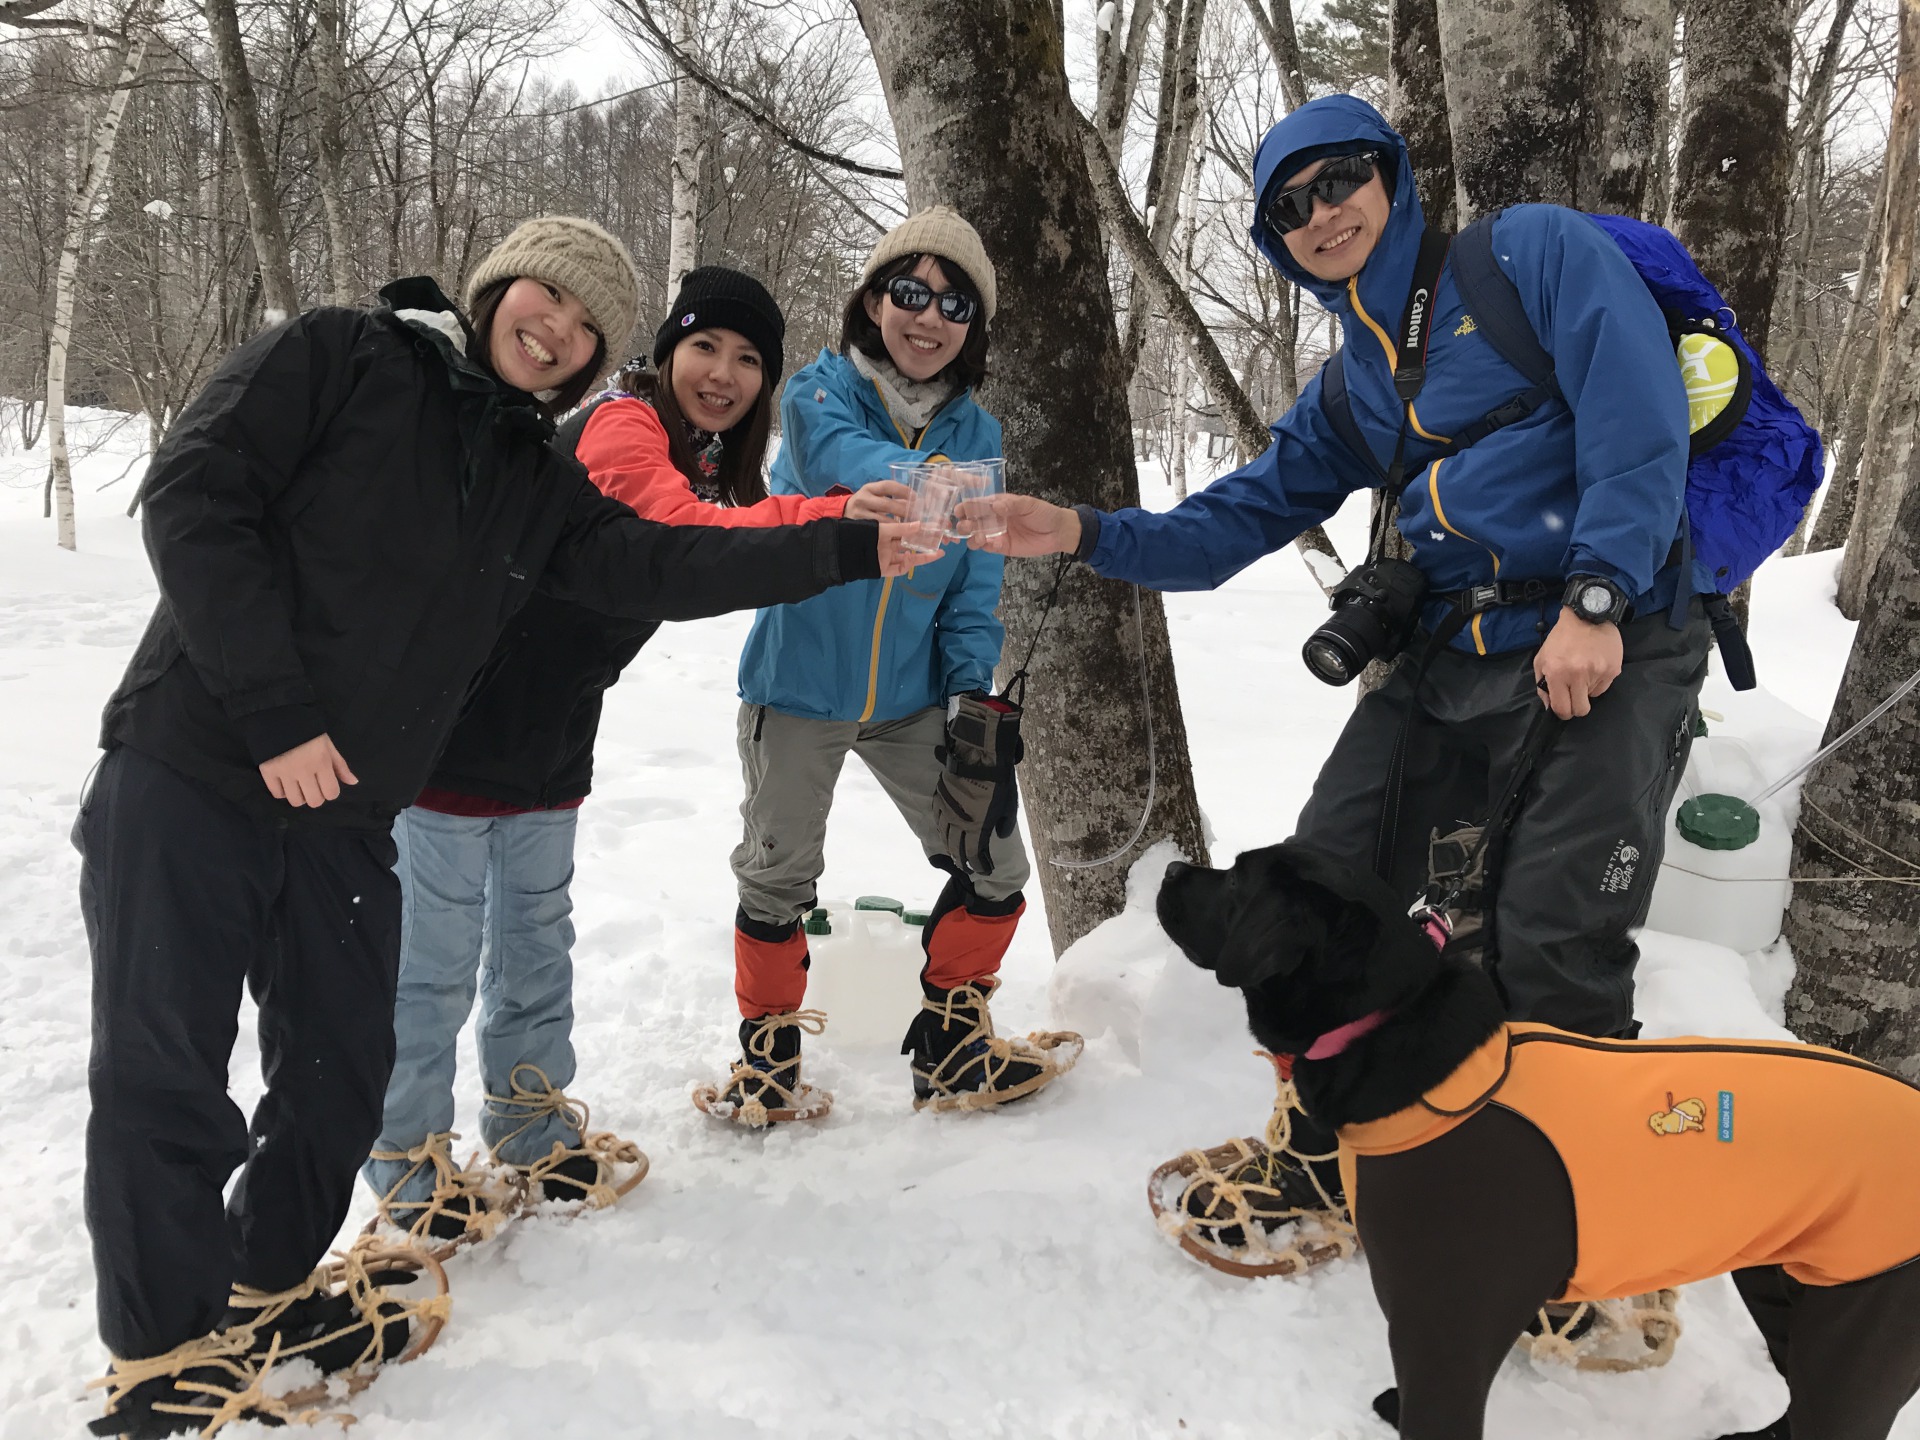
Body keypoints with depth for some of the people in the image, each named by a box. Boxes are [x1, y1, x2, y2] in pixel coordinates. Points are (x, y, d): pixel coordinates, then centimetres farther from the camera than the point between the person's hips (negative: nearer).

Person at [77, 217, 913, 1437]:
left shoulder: (541, 486, 11)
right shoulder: (338, 358, -4)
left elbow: (662, 565, 1)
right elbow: (195, 498, -12)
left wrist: (855, 549, -6)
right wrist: (273, 714, -18)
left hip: (344, 814, 6)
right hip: (189, 774, -5)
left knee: (340, 1074, 11)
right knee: (167, 1076, 0)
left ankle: (264, 1298, 34)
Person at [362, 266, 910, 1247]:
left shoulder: (714, 466, 7)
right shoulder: (619, 426, -21)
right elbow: (679, 532, -40)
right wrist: (831, 518, -55)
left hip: (550, 743, 9)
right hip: (458, 724, -8)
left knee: (536, 943, 19)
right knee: (436, 960, 2)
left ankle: (534, 1133, 35)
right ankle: (409, 1168, 19)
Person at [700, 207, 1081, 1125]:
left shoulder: (974, 432, 1)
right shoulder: (819, 395, -10)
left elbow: (973, 583, 1)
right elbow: (852, 464, -34)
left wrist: (974, 698, -11)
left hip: (912, 696, 3)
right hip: (798, 685, -3)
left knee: (994, 867, 2)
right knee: (777, 878, 7)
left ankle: (951, 1047, 24)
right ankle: (766, 1056, 30)